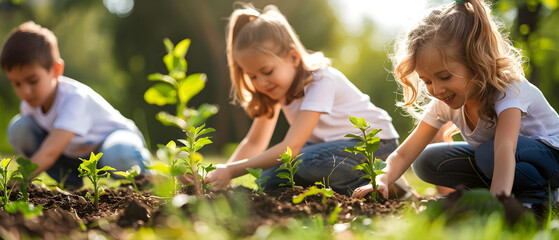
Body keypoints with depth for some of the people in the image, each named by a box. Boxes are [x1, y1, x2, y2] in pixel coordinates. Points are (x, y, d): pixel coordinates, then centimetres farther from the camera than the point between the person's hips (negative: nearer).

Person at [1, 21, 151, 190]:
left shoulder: (74, 99, -34)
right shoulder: (30, 103, -12)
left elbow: (49, 152, -47)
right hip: (74, 155, 6)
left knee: (119, 155, -44)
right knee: (19, 128, -15)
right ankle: (70, 182, -2)